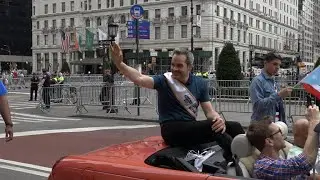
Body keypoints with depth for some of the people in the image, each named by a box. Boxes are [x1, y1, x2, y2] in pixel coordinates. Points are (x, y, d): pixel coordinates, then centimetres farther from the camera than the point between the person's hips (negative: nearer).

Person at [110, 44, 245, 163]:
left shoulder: (200, 84, 7)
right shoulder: (164, 80, -5)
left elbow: (209, 111, 5)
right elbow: (139, 79, -21)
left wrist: (219, 119, -19)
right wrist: (119, 63, -38)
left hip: (191, 128, 6)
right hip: (172, 130, -5)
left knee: (234, 127, -11)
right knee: (212, 126, -29)